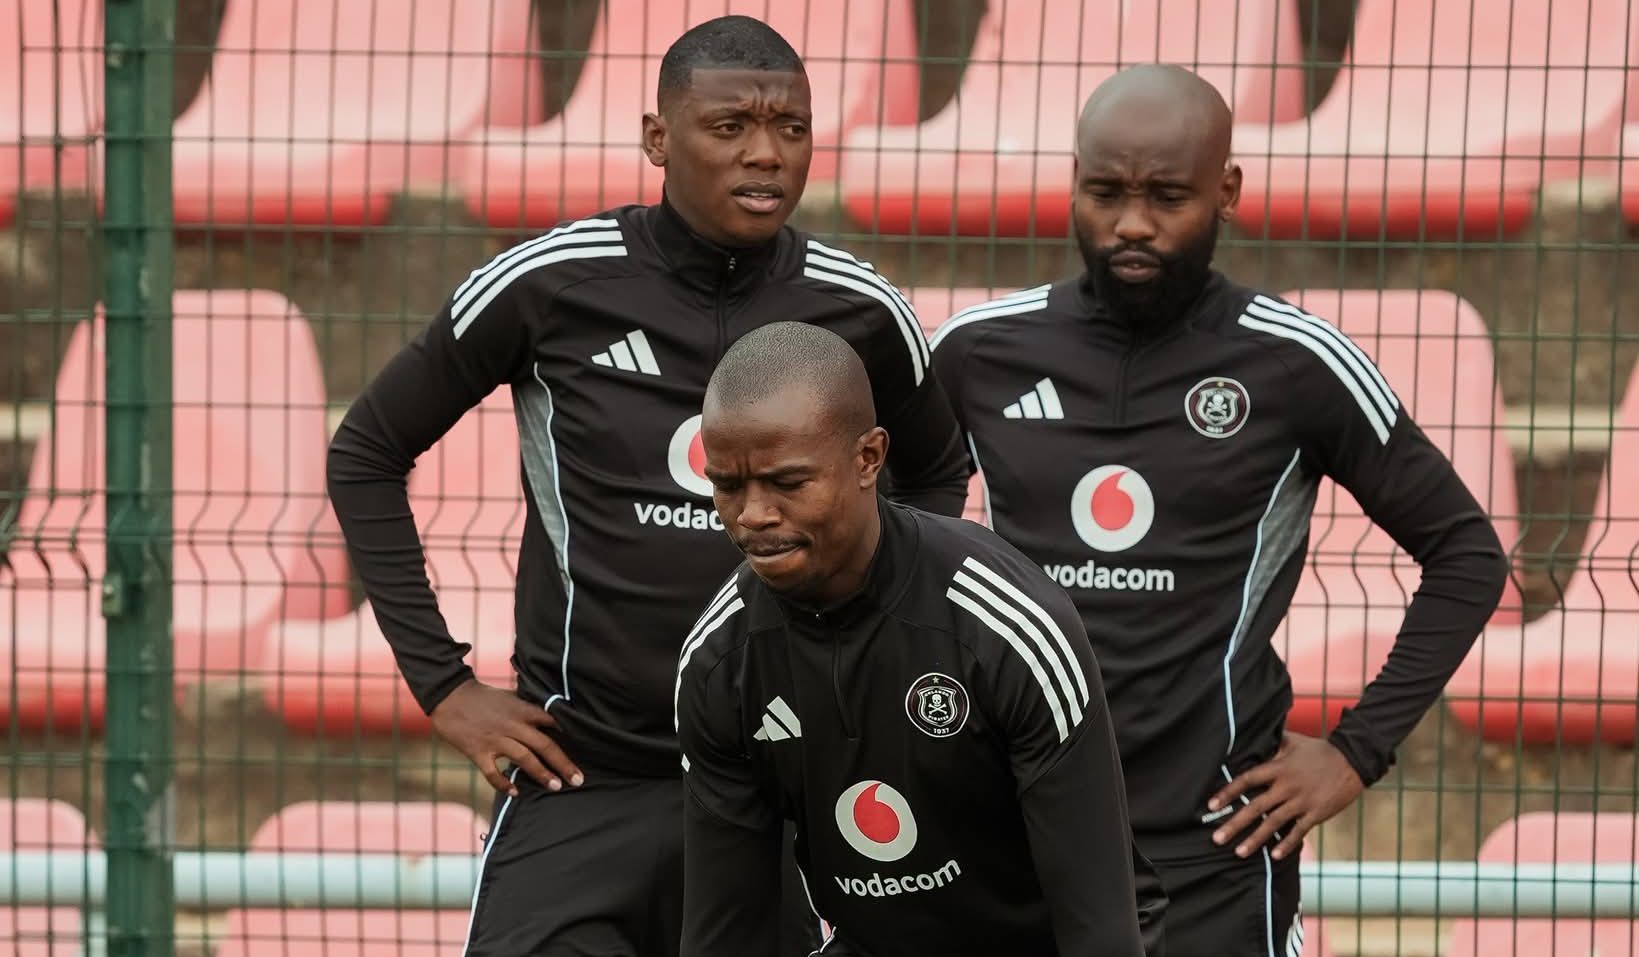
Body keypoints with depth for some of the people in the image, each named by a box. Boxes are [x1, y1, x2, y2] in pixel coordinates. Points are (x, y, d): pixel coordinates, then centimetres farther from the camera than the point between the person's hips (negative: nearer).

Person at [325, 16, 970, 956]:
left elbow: (936, 478, 21)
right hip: (580, 776, -2)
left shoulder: (862, 312, 0)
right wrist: (444, 684, 1)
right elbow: (367, 455, 5)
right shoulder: (548, 283, -7)